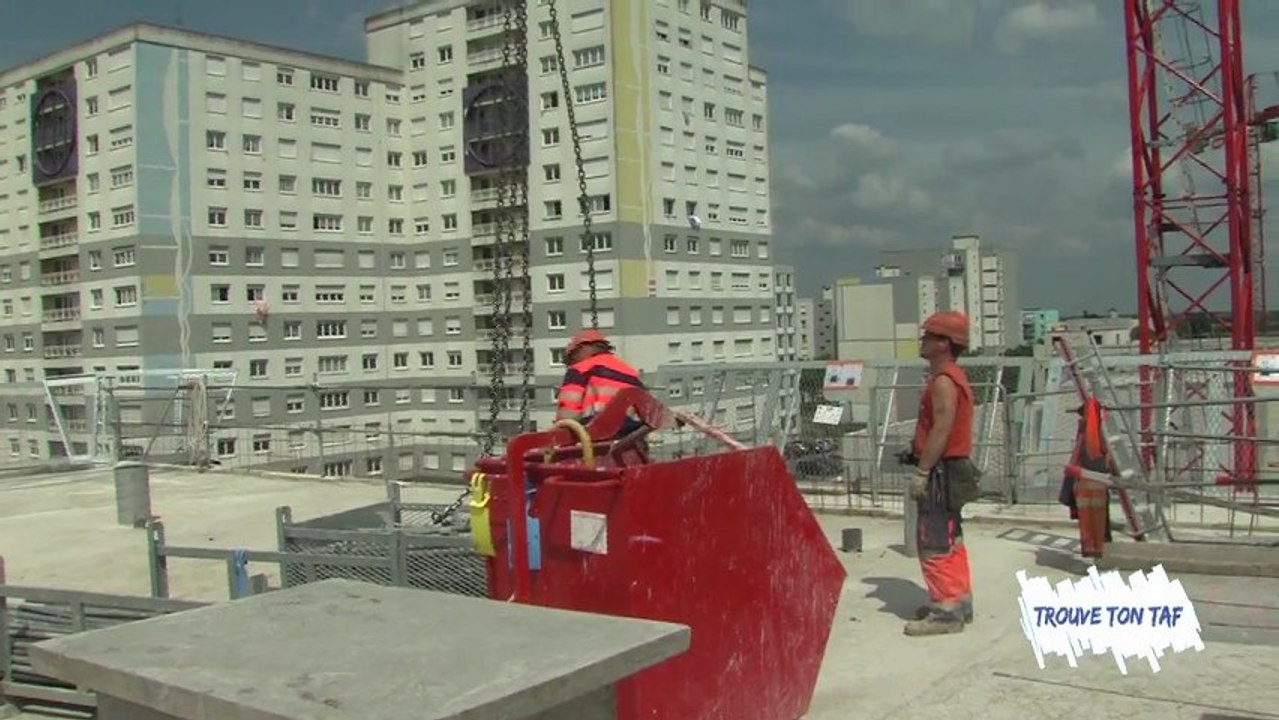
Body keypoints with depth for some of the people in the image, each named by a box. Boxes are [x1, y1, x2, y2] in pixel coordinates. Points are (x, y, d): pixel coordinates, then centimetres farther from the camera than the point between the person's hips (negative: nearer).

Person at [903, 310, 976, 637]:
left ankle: (946, 610, -7)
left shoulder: (943, 380, -17)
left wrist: (921, 471, -23)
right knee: (950, 538, 16)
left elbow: (941, 429, -23)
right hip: (950, 467, 11)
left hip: (941, 470, -11)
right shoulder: (952, 376, 17)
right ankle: (959, 600, 24)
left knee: (934, 540, -9)